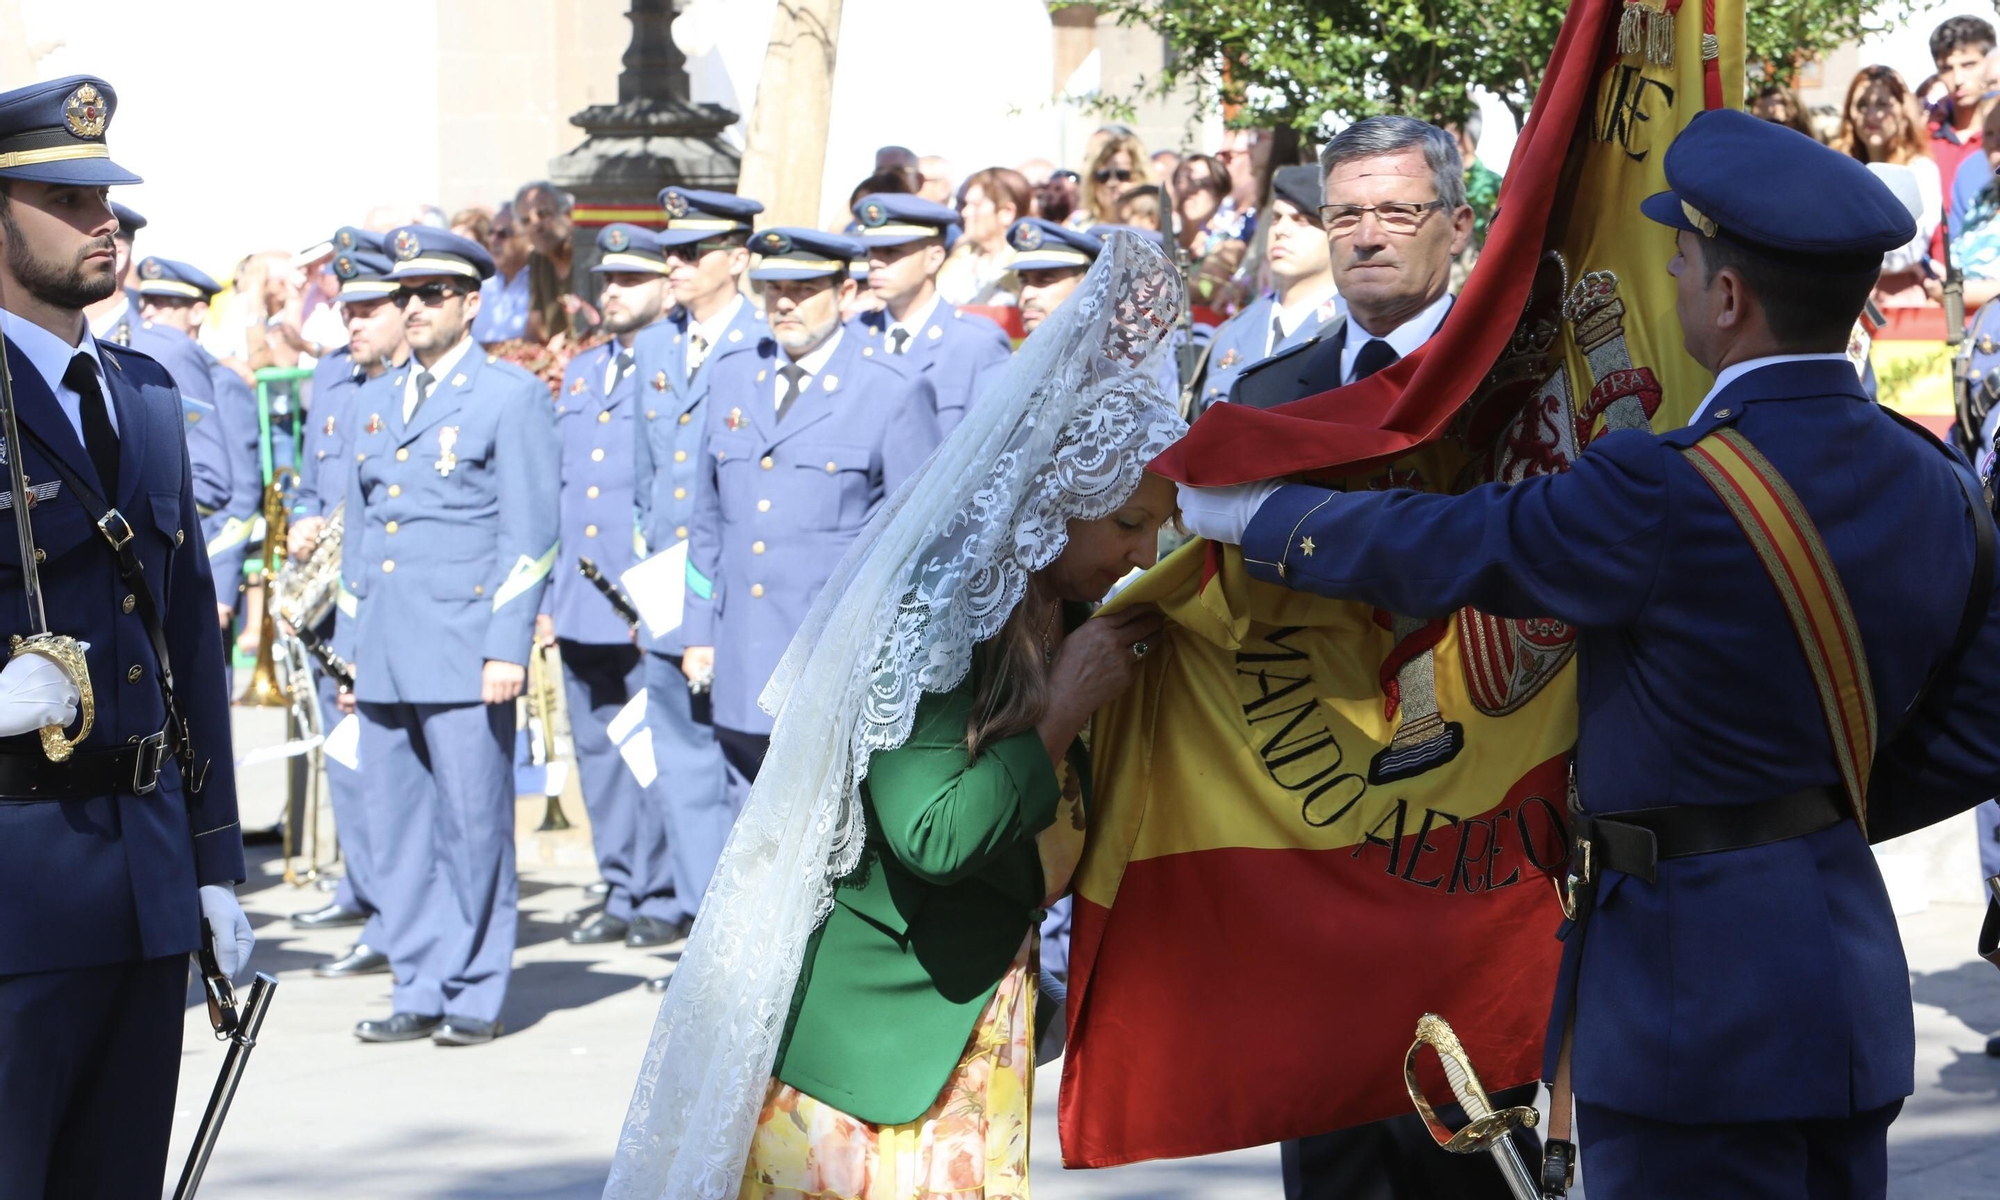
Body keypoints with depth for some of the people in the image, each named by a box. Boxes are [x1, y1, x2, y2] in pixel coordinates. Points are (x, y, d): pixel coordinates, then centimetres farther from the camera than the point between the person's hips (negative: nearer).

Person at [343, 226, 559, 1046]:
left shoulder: (513, 397, -1)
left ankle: (476, 996, 6)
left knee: (473, 824, -3)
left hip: (465, 652, -6)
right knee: (393, 824, 6)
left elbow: (531, 535, -6)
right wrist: (355, 638, 15)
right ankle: (420, 991, 14)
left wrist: (508, 645, -13)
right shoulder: (375, 400, 17)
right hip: (385, 655, 6)